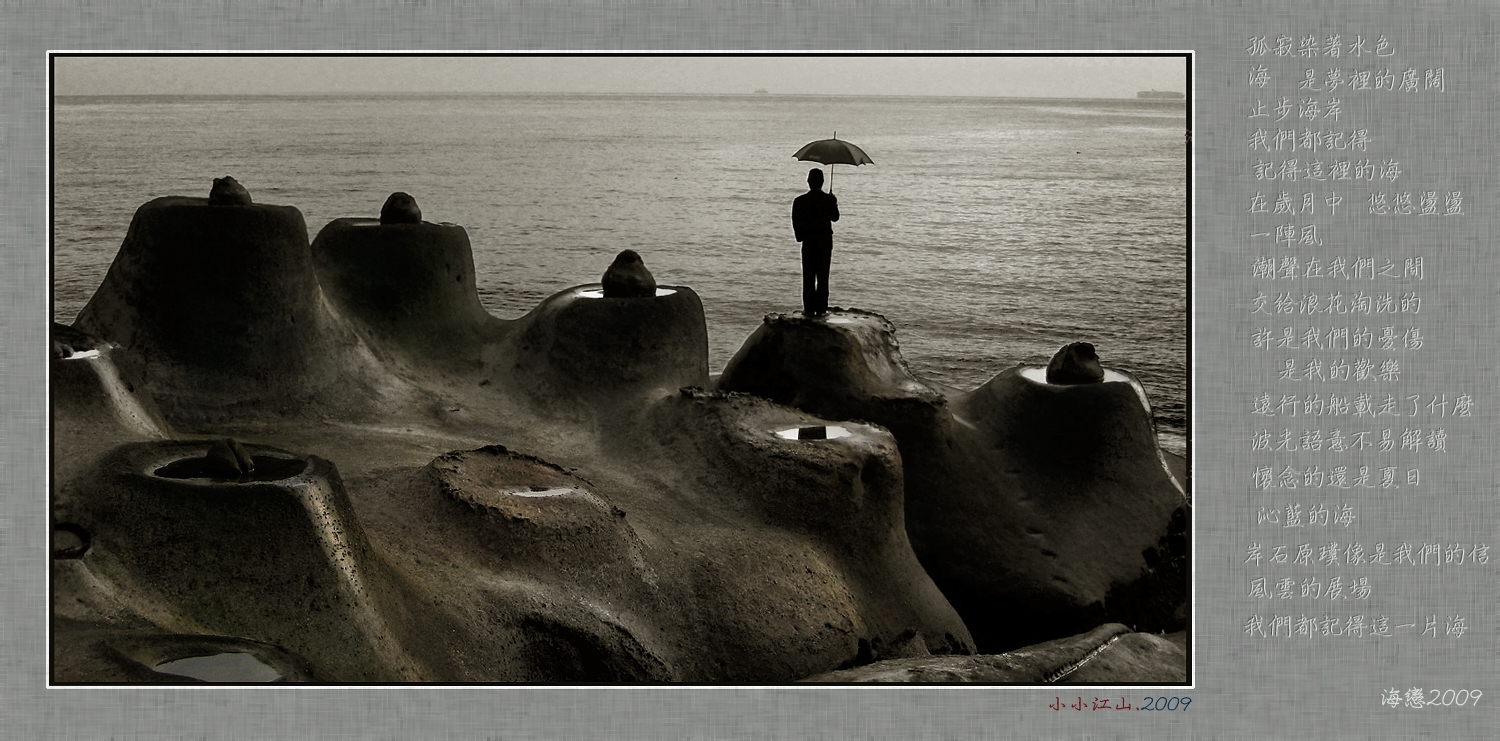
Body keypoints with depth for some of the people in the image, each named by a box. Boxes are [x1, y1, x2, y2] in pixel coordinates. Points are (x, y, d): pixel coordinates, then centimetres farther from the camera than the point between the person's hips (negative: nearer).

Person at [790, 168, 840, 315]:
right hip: (826, 240, 1)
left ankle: (809, 308, 2)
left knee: (808, 276, 5)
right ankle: (821, 308, 6)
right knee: (823, 276, 7)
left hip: (808, 241, -1)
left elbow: (796, 223, -5)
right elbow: (835, 217, 7)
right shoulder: (829, 200, -7)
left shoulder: (799, 201, -8)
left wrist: (801, 236, 10)